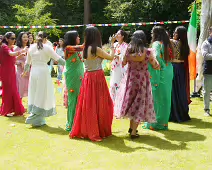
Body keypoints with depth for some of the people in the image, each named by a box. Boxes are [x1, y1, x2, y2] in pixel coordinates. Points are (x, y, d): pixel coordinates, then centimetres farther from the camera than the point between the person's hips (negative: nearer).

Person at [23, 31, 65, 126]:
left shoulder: (31, 48, 10)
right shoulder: (47, 48, -3)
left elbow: (27, 63, 18)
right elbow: (58, 59, -3)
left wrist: (25, 71, 37)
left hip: (33, 72, 5)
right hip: (43, 72, -5)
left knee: (34, 96, 13)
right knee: (43, 96, 3)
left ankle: (39, 120, 18)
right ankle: (36, 120, 2)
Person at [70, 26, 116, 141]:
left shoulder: (85, 49, 6)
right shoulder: (96, 49, -14)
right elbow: (111, 57, -7)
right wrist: (112, 44, 5)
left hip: (88, 77, 7)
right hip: (97, 77, -7)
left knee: (88, 104, 13)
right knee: (98, 104, 2)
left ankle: (84, 130, 21)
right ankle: (96, 132, 9)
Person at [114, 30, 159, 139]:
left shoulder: (128, 50, -7)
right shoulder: (147, 52, -13)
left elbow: (123, 63, 7)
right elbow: (156, 66, -3)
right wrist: (154, 59, 15)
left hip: (130, 80, 3)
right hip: (142, 80, -3)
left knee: (131, 102, 20)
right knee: (139, 105, 6)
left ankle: (131, 127, 31)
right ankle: (133, 132, 6)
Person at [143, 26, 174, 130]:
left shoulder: (157, 43, -10)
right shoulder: (167, 44, 11)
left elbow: (156, 57, -24)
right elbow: (169, 58, 8)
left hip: (159, 74, -7)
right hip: (168, 73, 7)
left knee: (157, 98, 0)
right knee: (165, 98, 11)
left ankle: (156, 123, 6)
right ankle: (164, 122, 20)